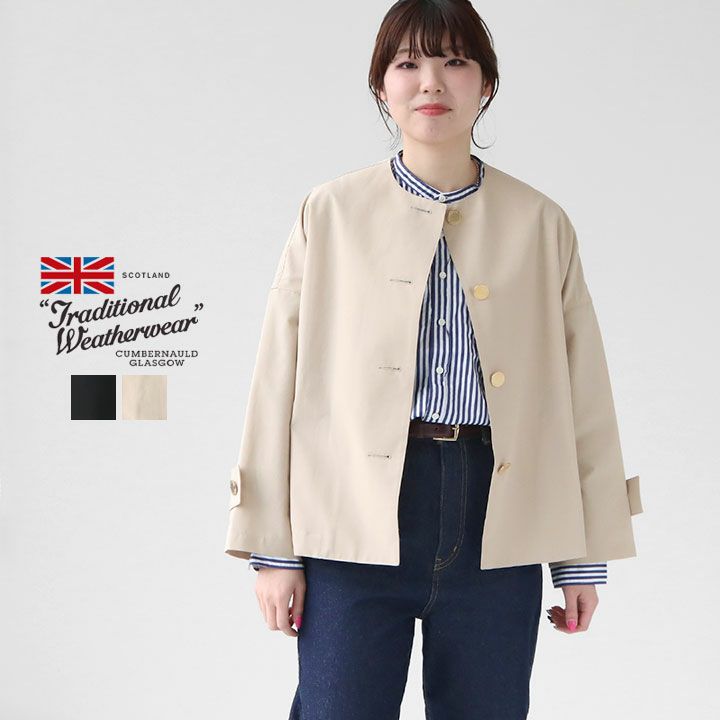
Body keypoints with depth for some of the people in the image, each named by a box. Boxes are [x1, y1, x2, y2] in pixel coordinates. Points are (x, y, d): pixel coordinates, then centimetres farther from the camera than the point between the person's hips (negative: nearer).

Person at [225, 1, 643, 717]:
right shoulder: (330, 216, 5)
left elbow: (582, 392, 7)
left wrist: (586, 557, 6)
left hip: (498, 531, 1)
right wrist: (273, 549, 0)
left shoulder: (540, 224, 7)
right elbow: (279, 383, 3)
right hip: (356, 522, -1)